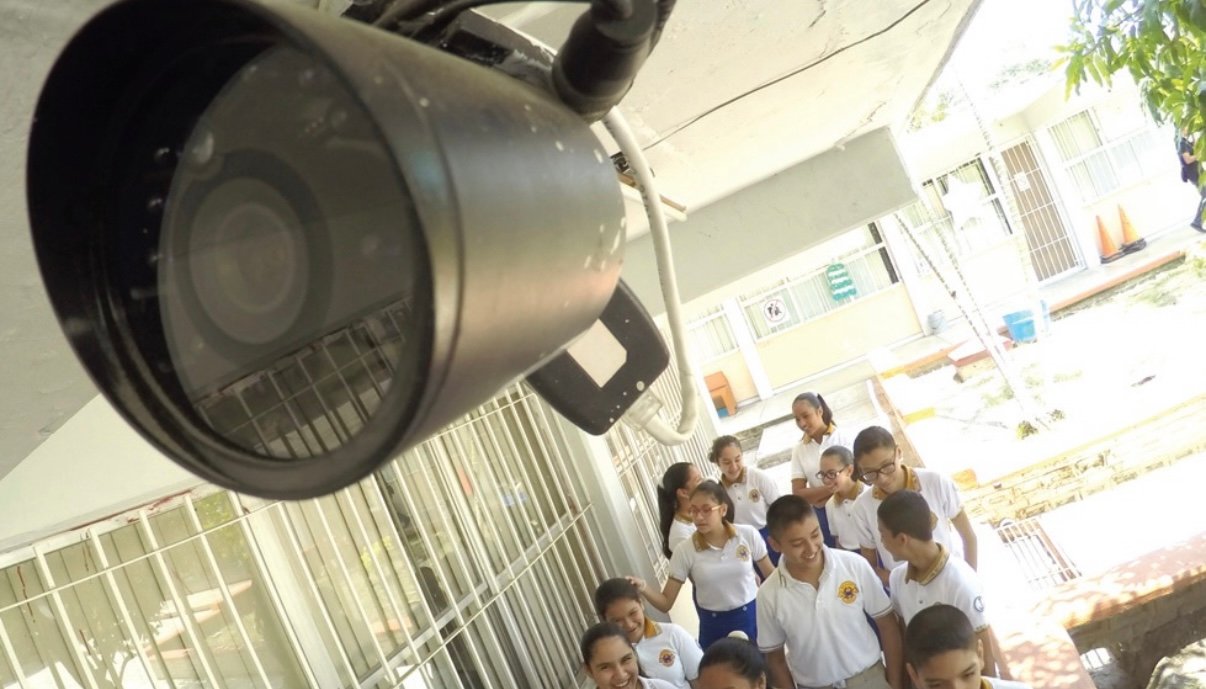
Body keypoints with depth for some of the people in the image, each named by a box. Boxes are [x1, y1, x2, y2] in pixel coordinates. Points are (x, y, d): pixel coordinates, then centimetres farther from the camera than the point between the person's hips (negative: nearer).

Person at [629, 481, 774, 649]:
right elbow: (666, 603, -10)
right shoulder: (685, 551, -11)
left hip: (753, 617, 1)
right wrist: (643, 588, -28)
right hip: (715, 627, -1)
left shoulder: (748, 535, -9)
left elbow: (772, 576, 4)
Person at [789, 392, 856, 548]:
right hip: (822, 516, 2)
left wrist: (816, 496, -11)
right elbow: (798, 494, -4)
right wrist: (832, 487, -17)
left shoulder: (844, 439, -6)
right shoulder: (799, 450, 2)